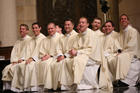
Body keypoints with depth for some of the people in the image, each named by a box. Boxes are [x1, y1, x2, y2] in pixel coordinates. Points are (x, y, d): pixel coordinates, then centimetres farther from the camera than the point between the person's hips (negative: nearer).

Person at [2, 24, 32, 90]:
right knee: (6, 69, -19)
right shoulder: (18, 41, 24)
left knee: (13, 68, -30)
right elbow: (13, 52, 16)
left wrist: (22, 59, -16)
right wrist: (14, 60, -2)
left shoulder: (30, 40, 1)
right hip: (16, 62, 6)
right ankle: (6, 87, -21)